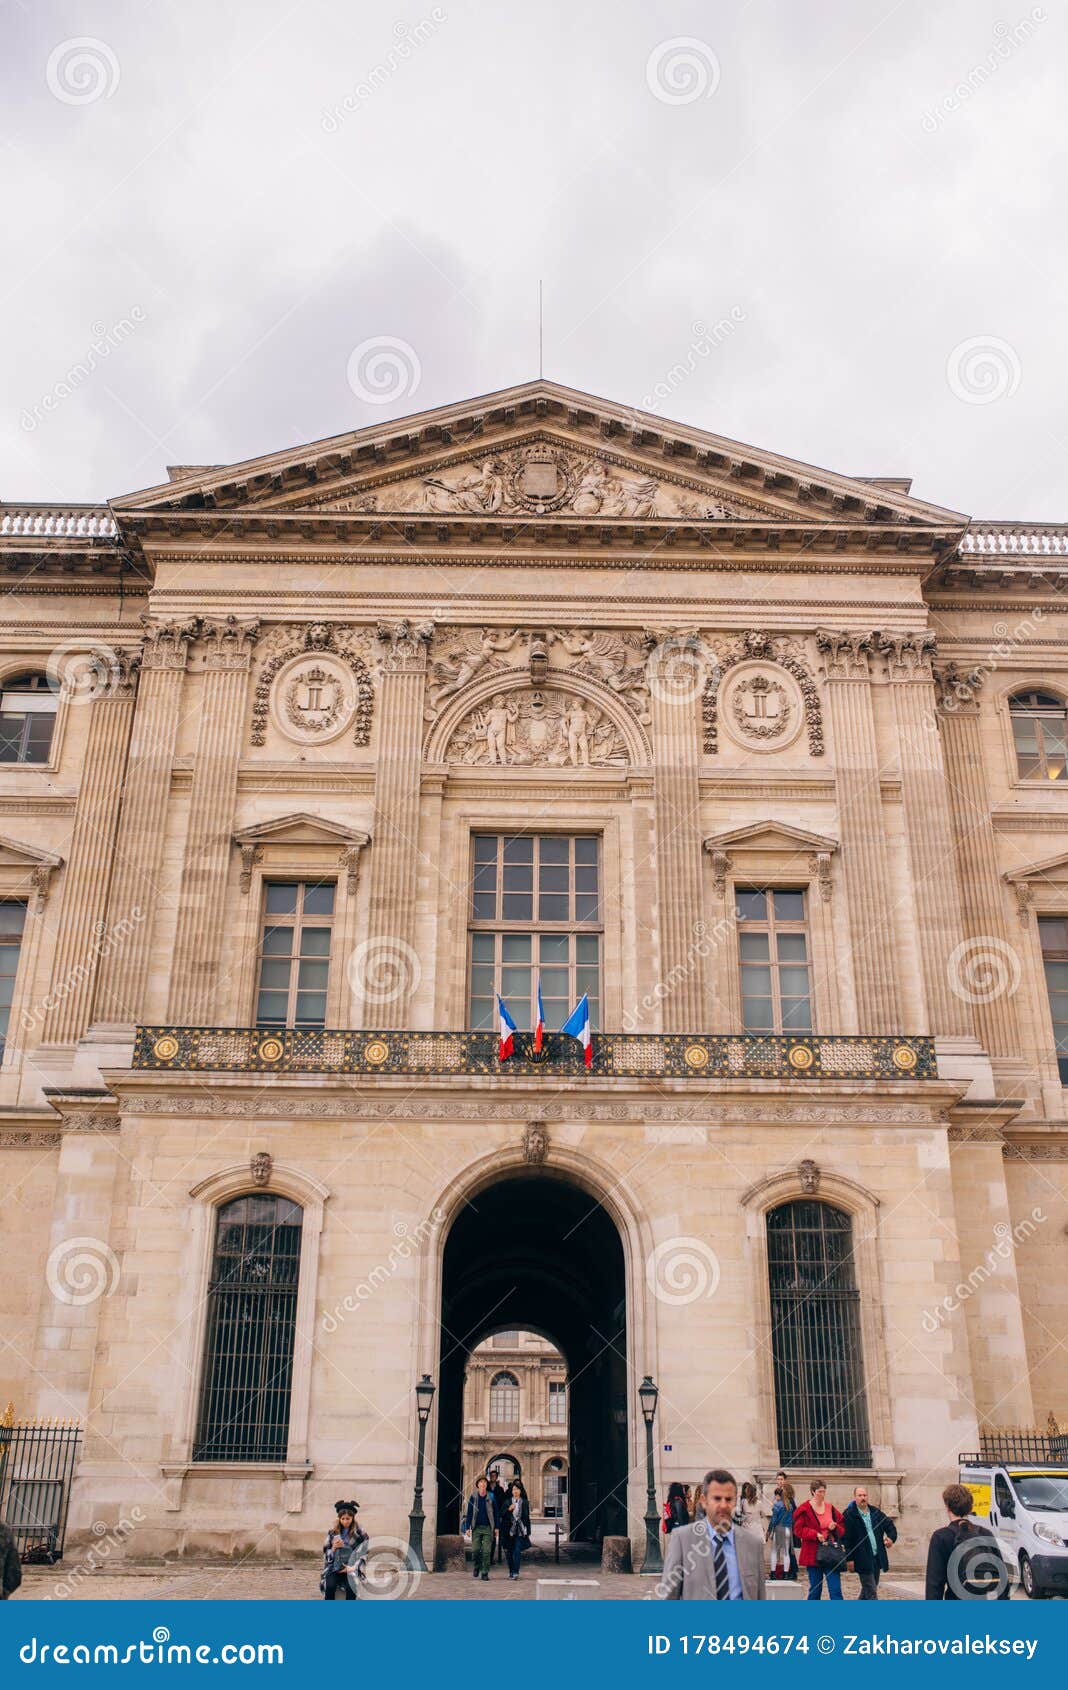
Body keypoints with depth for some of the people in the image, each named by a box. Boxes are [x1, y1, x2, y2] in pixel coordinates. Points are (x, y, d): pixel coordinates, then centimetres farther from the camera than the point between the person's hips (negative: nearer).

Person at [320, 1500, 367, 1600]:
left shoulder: (359, 1531, 0)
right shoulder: (333, 1531, 6)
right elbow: (326, 1551, 9)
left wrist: (353, 1567, -15)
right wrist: (334, 1547, -12)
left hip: (351, 1567, -2)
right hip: (335, 1567, 2)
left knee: (350, 1588, -29)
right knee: (330, 1586, -26)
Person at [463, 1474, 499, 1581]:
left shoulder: (490, 1497, 1)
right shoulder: (473, 1497, 1)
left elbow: (495, 1513, 7)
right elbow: (469, 1513, 4)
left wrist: (496, 1527, 3)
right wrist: (467, 1527, -1)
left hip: (488, 1528, 0)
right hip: (476, 1527, 0)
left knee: (486, 1551, -3)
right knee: (475, 1550, -3)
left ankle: (485, 1573, 7)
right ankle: (477, 1567, 24)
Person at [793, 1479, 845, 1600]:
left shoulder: (831, 1508, 8)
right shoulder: (805, 1509, -5)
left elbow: (842, 1528, 17)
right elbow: (798, 1530, -7)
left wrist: (835, 1527, -6)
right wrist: (815, 1534, -18)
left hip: (831, 1554, 3)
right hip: (813, 1554, -3)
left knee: (836, 1590, -4)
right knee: (815, 1589, 6)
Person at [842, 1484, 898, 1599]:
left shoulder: (876, 1512, 10)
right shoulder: (849, 1515, -8)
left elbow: (890, 1526, 18)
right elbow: (846, 1539, -11)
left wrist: (891, 1537, -2)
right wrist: (849, 1559, -15)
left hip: (877, 1558, 6)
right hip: (863, 1560, -6)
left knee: (867, 1590, 16)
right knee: (871, 1592, -7)